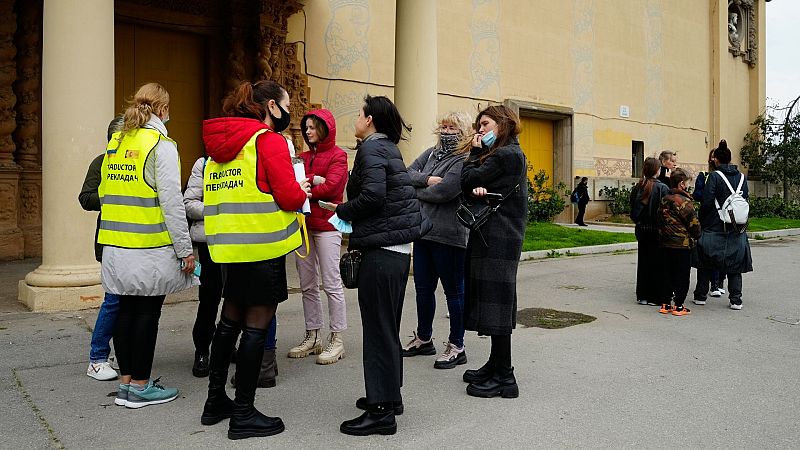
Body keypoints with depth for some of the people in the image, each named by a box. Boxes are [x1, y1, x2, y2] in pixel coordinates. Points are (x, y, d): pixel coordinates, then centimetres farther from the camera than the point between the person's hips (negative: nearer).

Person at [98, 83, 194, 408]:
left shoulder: (115, 143, 12)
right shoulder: (160, 145, -10)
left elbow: (105, 194, 14)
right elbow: (172, 202, -15)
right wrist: (185, 249, -11)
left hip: (117, 244, 7)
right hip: (151, 246, -7)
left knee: (127, 308, 13)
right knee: (147, 312, 2)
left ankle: (126, 381, 22)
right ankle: (140, 386, 11)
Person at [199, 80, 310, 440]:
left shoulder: (220, 141, 14)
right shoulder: (269, 140, -11)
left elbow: (241, 191, 17)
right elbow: (289, 197, -17)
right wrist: (302, 190, 5)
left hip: (227, 246, 8)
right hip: (262, 247, -8)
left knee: (230, 320, 18)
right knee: (256, 326, 0)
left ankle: (216, 401, 30)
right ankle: (243, 414, 9)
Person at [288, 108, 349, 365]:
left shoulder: (337, 155, -2)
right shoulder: (304, 157, 18)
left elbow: (331, 186, -15)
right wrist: (312, 180, -12)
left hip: (326, 225, -7)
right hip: (303, 225, 7)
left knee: (331, 283, -3)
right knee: (307, 285, 9)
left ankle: (337, 341, 5)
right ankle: (312, 338, 19)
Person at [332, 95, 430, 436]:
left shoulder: (371, 148, -10)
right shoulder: (390, 149, 17)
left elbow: (372, 195, -22)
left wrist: (342, 211, -6)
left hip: (381, 251, -10)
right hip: (399, 249, 10)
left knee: (378, 327, -4)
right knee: (387, 325, 17)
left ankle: (381, 410, 4)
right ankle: (389, 395, 29)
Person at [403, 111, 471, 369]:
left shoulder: (465, 160, -12)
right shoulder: (431, 153, 13)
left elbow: (442, 192, -21)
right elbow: (408, 173, 6)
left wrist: (415, 191, -4)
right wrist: (427, 179, -13)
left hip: (449, 236, -8)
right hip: (424, 231, 8)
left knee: (454, 291, 5)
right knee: (423, 288, 17)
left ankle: (456, 347, 17)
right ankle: (423, 339, 34)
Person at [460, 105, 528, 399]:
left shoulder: (505, 155, -12)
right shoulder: (512, 154, 20)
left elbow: (467, 182, -12)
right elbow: (471, 189, 11)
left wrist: (475, 152, 2)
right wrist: (477, 189, -12)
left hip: (497, 239, -10)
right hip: (495, 236, 10)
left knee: (494, 302, -7)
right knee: (492, 300, 14)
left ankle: (504, 378, -1)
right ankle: (496, 366, 24)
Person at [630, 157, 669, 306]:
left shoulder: (638, 187, 2)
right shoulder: (662, 188, -14)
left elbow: (632, 211, 7)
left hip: (642, 230, 5)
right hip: (657, 231, -5)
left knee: (643, 262, 12)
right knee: (657, 263, 2)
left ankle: (642, 295, 18)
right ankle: (655, 297, 5)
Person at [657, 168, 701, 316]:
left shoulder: (664, 200, 7)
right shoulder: (685, 202, -14)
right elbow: (694, 223, -11)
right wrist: (696, 236, 7)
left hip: (665, 243, 7)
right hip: (682, 244, -7)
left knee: (668, 273, 12)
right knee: (682, 275, 3)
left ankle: (665, 304, 16)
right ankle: (678, 305, 5)